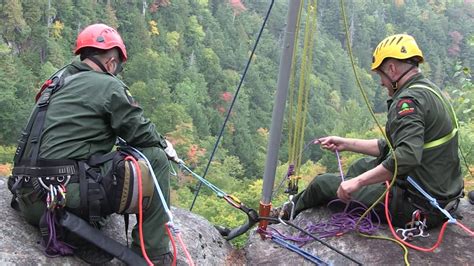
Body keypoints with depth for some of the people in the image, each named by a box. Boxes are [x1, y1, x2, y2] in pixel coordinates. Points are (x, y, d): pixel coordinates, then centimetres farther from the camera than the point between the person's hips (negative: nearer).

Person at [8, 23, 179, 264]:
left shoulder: (57, 82, 18)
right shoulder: (109, 86, -3)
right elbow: (141, 133, -1)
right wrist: (165, 146, 20)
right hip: (70, 196, -8)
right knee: (156, 158, 3)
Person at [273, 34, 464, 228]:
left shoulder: (410, 100, -21)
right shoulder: (429, 90, 11)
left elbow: (407, 156, -36)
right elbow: (391, 146, 16)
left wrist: (358, 182, -29)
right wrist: (347, 144, 15)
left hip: (419, 206, -10)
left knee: (323, 183, 3)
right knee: (363, 165, 29)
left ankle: (288, 214, 33)